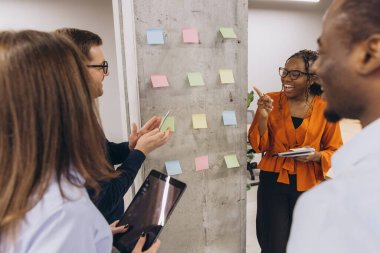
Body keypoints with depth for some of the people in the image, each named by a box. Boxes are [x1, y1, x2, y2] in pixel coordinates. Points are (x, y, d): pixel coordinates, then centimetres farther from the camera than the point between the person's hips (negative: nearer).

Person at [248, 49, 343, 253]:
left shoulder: (325, 108, -5)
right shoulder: (271, 100, -4)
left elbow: (334, 150, 4)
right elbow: (258, 145, -4)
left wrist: (316, 156, -17)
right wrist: (263, 116, -20)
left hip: (308, 185, 1)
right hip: (273, 182, 0)